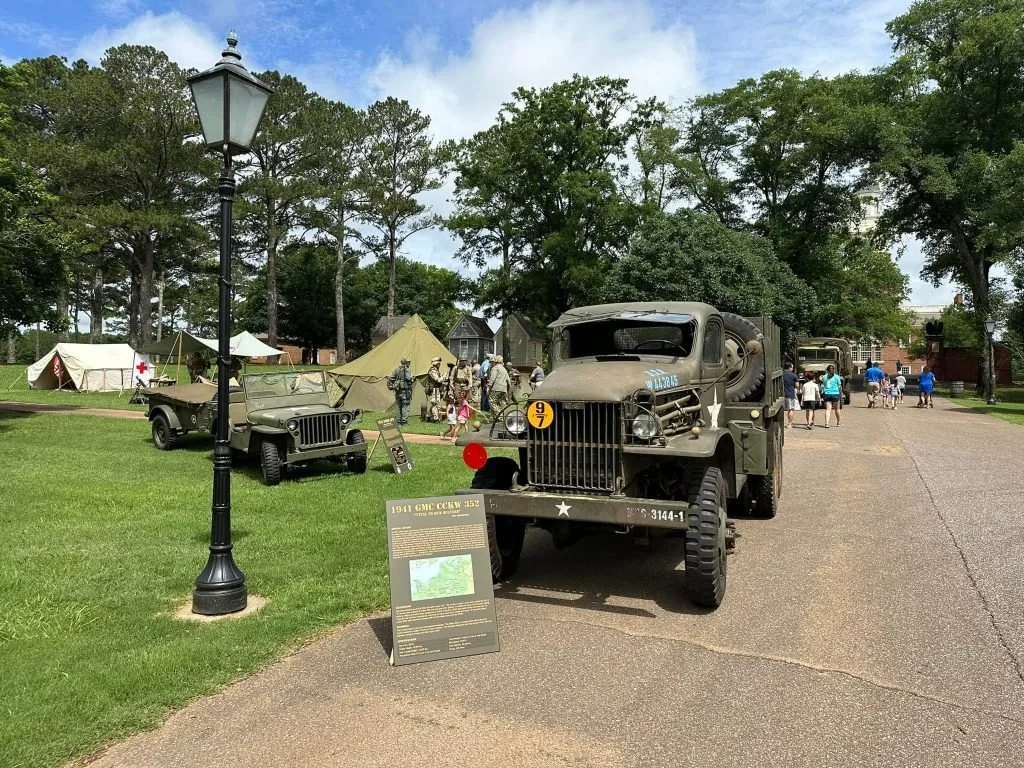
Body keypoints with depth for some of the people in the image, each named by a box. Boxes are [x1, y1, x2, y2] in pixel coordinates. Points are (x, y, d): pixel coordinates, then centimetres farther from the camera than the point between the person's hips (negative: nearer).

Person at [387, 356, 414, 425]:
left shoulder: (396, 370, 9)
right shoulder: (407, 370, -9)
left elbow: (390, 379, 6)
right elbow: (409, 379, -25)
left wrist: (390, 386, 14)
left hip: (397, 391, 6)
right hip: (405, 391, -6)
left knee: (398, 406, 13)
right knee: (405, 406, -1)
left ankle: (399, 420, 17)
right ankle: (404, 420, -4)